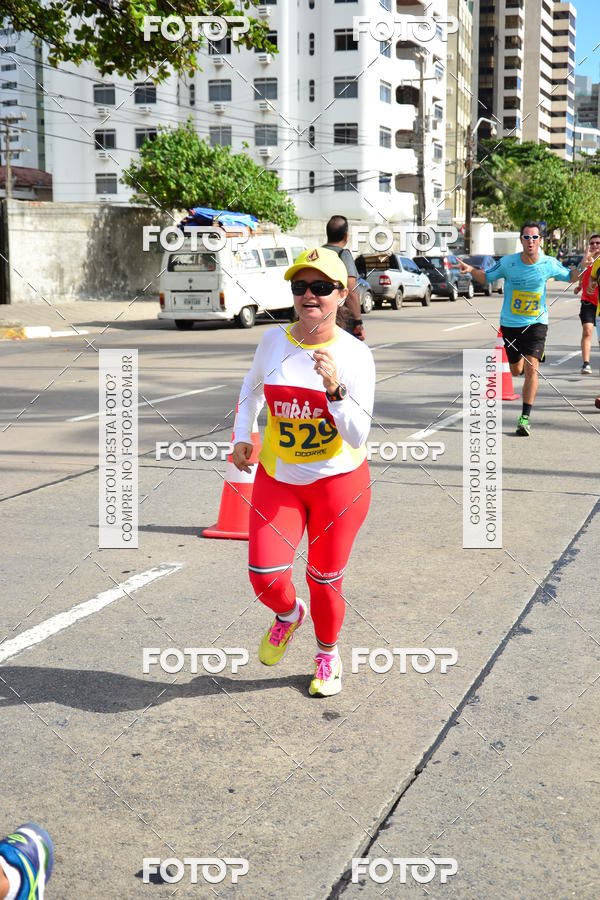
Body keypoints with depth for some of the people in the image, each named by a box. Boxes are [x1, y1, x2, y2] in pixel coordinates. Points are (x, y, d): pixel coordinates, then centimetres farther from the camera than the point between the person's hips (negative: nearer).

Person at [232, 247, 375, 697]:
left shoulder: (356, 354, -12)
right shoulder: (273, 340, -3)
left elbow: (358, 435, -17)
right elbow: (252, 388, 19)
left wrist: (334, 388, -31)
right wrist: (242, 437, 8)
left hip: (338, 480, -2)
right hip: (277, 478, 2)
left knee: (325, 580, 9)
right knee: (265, 576, -8)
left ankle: (328, 653, 38)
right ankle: (289, 614, 29)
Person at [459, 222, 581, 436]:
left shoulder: (549, 264, -8)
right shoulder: (507, 263, -11)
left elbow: (570, 276, 10)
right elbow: (485, 277, 4)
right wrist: (470, 270, -16)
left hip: (536, 323, -1)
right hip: (510, 323, 1)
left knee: (531, 368, -16)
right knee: (516, 371, 13)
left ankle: (525, 418, -10)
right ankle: (522, 361, 54)